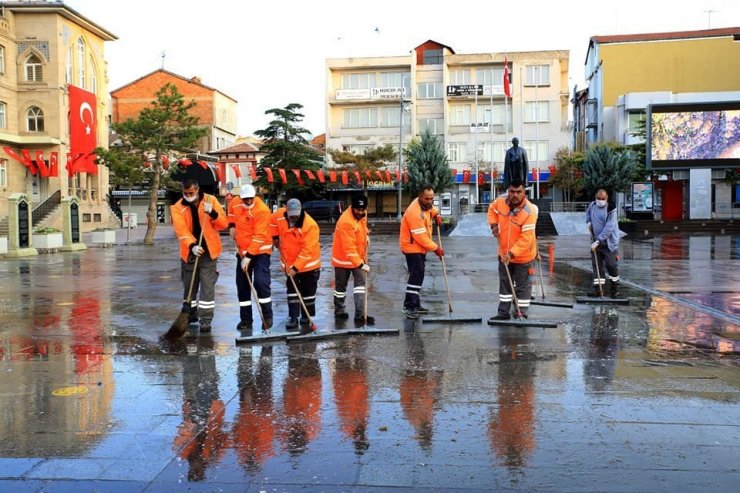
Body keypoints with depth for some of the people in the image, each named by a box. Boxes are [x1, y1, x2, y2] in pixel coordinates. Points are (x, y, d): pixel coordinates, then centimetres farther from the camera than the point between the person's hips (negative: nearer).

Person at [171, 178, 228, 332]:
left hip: (208, 250, -2)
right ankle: (191, 314, 33)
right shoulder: (177, 208, -3)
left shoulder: (210, 200, -3)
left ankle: (206, 319, -2)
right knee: (188, 285, 14)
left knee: (207, 286, -6)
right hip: (189, 252, 2)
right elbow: (181, 230, -16)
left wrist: (213, 213, -26)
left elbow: (224, 223, -7)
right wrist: (192, 246, -32)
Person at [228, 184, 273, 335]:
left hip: (260, 251, -6)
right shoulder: (234, 202, -3)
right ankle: (246, 319, 18)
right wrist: (231, 225, 9)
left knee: (261, 282, -18)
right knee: (242, 285, 7)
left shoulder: (262, 210, -22)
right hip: (242, 251, 6)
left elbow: (259, 237, -25)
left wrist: (249, 256, -26)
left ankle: (267, 317, -3)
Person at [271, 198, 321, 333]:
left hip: (308, 264, -4)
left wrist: (296, 267, -29)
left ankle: (306, 319, 17)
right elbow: (273, 222, 15)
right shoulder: (279, 215, -13)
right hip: (289, 263, 4)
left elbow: (307, 251, -28)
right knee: (292, 291, 9)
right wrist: (275, 236, 8)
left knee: (308, 293, 5)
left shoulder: (310, 225, -28)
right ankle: (293, 318, 15)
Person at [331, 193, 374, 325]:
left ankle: (360, 314, -2)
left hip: (358, 257, 6)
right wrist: (360, 264, -34)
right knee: (341, 286, 10)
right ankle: (339, 311, 29)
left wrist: (365, 235, 4)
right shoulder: (346, 221, -31)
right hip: (343, 258, -6)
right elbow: (349, 248, -33)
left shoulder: (361, 214, -6)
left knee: (360, 283, -2)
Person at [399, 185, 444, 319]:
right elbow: (421, 237, -27)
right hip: (412, 247, -10)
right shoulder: (414, 212, -28)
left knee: (418, 275, 14)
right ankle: (409, 306, -17)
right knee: (416, 274, -17)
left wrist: (436, 215, 6)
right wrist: (435, 248, -18)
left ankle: (415, 304, 22)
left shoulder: (425, 204, 0)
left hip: (420, 247, 10)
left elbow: (431, 208, 28)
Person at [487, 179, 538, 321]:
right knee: (504, 283, 16)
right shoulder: (501, 201, -12)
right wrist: (494, 224, -1)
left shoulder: (529, 212, -28)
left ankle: (522, 313, 18)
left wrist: (512, 253, -31)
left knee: (523, 285, 7)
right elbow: (492, 209, 13)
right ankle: (504, 312, 28)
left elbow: (526, 238, -29)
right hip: (504, 253, 6)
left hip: (522, 255, -6)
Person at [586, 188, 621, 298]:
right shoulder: (592, 205, 4)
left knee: (611, 265, -1)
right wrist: (589, 221, 8)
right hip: (596, 240, 5)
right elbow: (588, 212, 29)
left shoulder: (611, 209, -16)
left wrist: (598, 240, -28)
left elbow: (609, 227, -23)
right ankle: (598, 288, 5)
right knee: (596, 264, 2)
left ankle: (615, 288, 15)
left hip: (609, 242, -5)